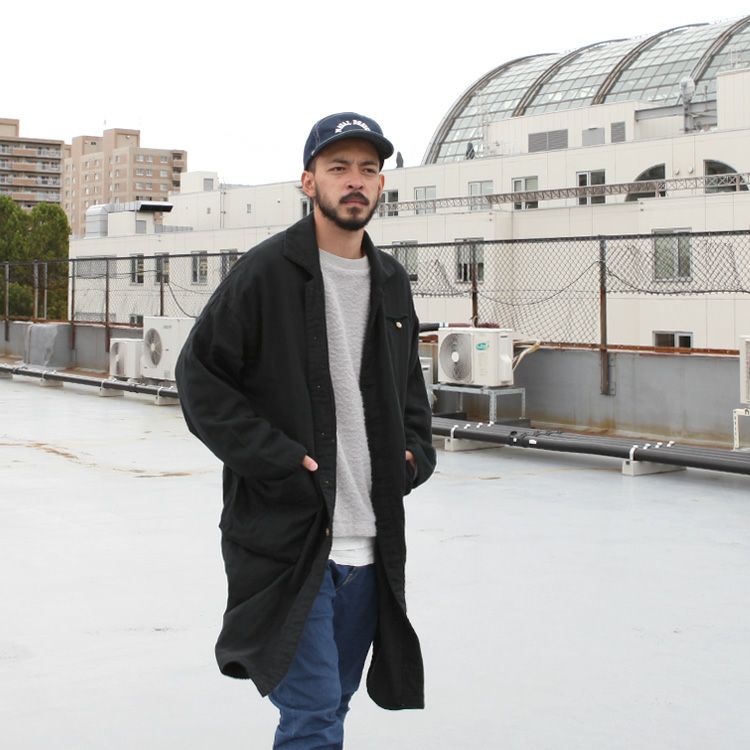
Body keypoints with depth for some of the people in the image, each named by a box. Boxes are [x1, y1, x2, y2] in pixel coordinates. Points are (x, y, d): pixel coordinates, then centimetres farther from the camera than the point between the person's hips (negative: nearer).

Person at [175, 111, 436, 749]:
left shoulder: (392, 283, 13)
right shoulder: (266, 272, -7)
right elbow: (200, 375, -8)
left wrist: (416, 451, 8)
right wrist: (275, 458, -15)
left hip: (370, 545, 6)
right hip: (286, 536, -6)